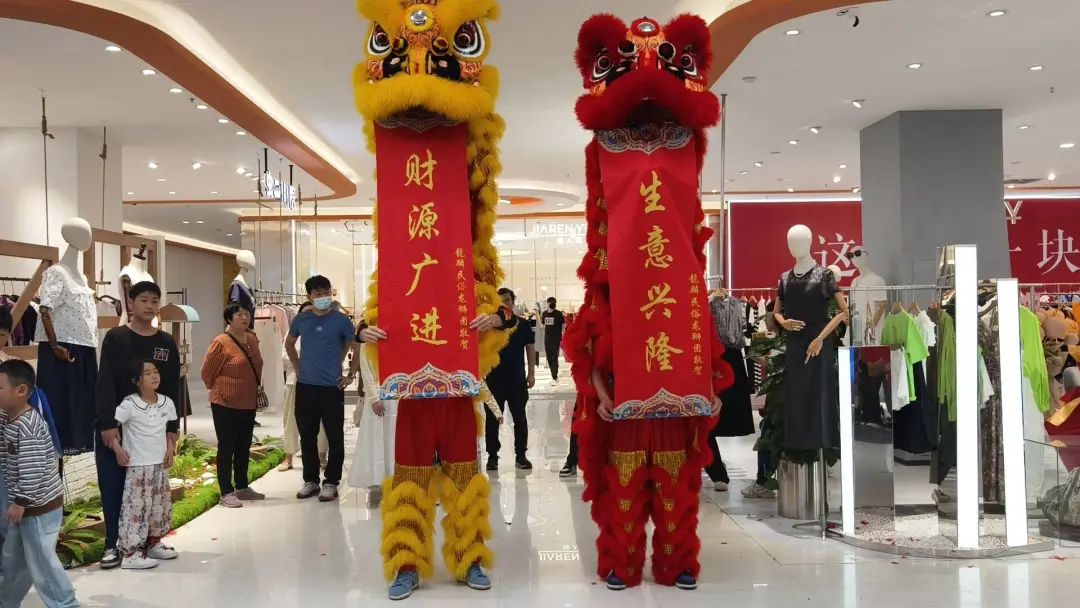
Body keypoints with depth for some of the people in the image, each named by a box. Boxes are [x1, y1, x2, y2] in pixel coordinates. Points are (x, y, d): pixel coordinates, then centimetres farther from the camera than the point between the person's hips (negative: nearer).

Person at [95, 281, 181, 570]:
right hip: (114, 426, -2)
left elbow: (173, 388, 5)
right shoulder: (115, 338, -3)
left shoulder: (167, 343, 6)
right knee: (113, 486, 0)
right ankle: (113, 544, 9)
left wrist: (172, 428, -1)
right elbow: (105, 384, -8)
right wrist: (108, 425, -16)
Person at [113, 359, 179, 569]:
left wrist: (170, 449, 6)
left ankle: (153, 543, 30)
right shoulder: (129, 404, -16)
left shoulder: (166, 402, 2)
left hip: (160, 464, 7)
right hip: (138, 466, -7)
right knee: (136, 507, -5)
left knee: (159, 505, 15)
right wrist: (118, 449, -16)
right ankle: (130, 552, 0)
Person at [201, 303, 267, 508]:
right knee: (227, 449, -1)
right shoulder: (221, 343, -15)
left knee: (243, 448, 15)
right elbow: (207, 372, -8)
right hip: (225, 405, -7)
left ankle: (242, 487, 26)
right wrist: (219, 390, 2)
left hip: (248, 404, 7)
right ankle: (226, 493, 3)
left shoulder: (252, 339, 6)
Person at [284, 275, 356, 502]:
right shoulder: (301, 319, 5)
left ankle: (331, 482, 9)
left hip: (332, 387, -3)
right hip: (305, 386, 3)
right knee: (307, 437, 10)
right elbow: (289, 343, 22)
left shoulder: (341, 320, -4)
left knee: (335, 438, 0)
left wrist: (351, 375, -2)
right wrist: (297, 368, 14)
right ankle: (310, 480, 21)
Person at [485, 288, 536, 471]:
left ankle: (520, 455, 16)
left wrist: (531, 374, 2)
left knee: (520, 418, 7)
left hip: (517, 379, 1)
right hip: (494, 378, -1)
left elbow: (530, 349, 6)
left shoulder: (523, 324, 2)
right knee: (493, 419, 5)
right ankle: (492, 455, 14)